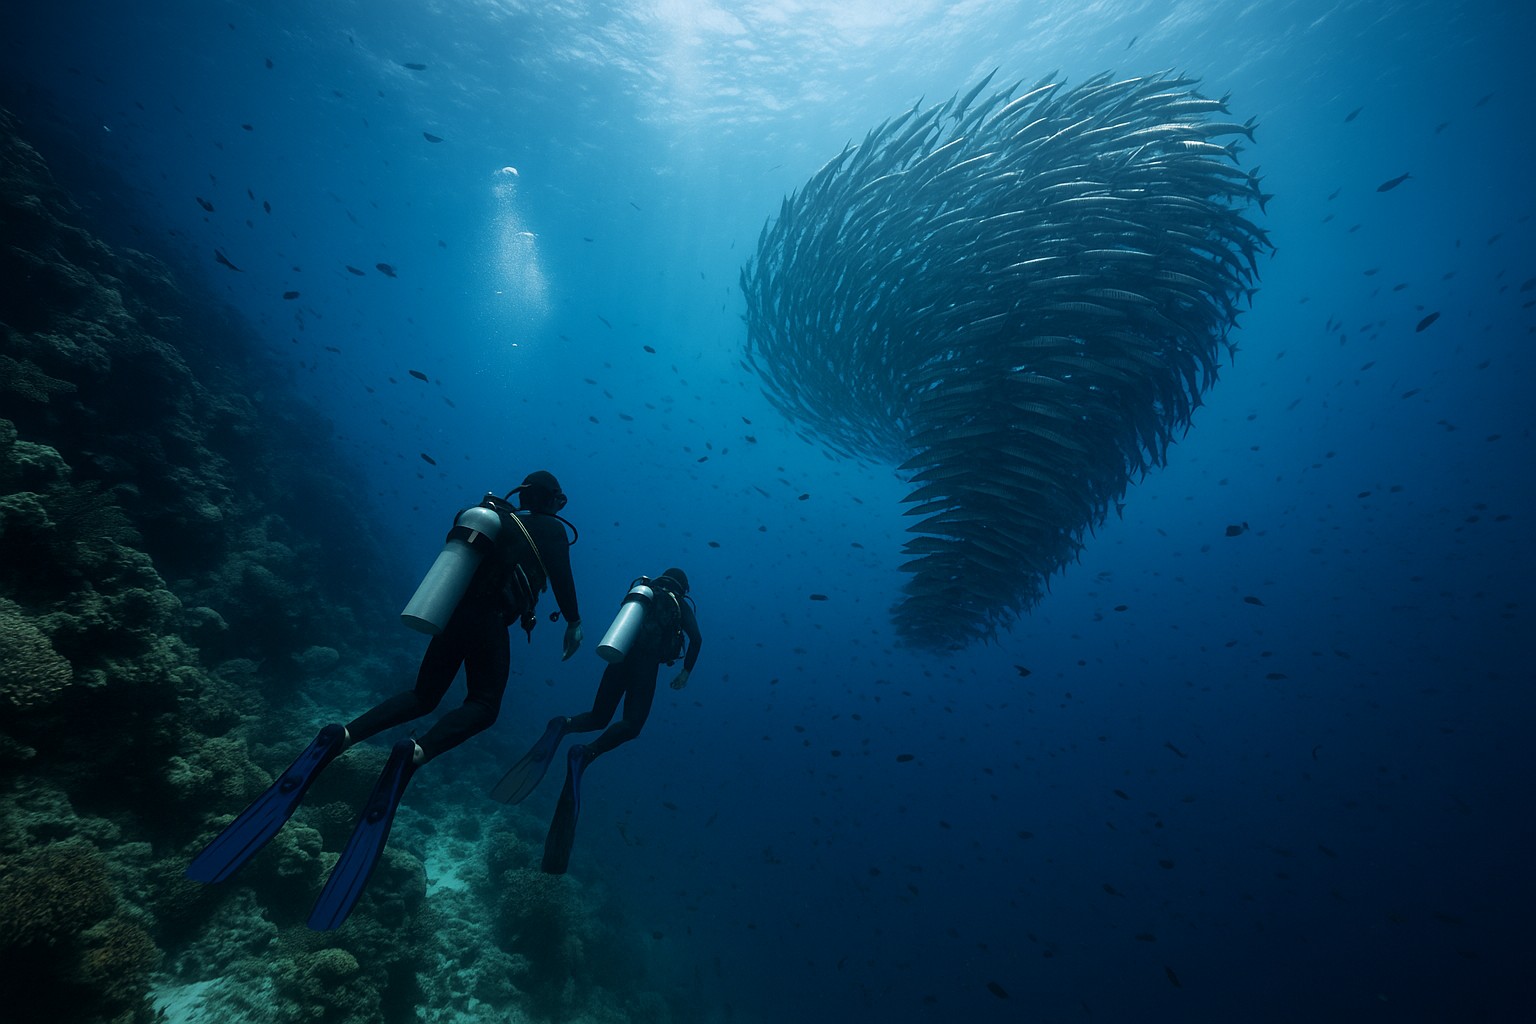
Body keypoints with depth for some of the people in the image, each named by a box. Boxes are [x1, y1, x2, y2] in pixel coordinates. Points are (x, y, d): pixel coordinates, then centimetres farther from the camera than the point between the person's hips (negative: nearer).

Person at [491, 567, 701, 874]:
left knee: (598, 718, 16)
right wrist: (686, 672, 7)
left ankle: (563, 726, -18)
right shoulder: (681, 604, 9)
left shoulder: (639, 590, 23)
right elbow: (696, 638, -2)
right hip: (645, 663, -5)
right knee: (631, 725, -2)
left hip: (618, 658, 5)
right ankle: (585, 754, -31)